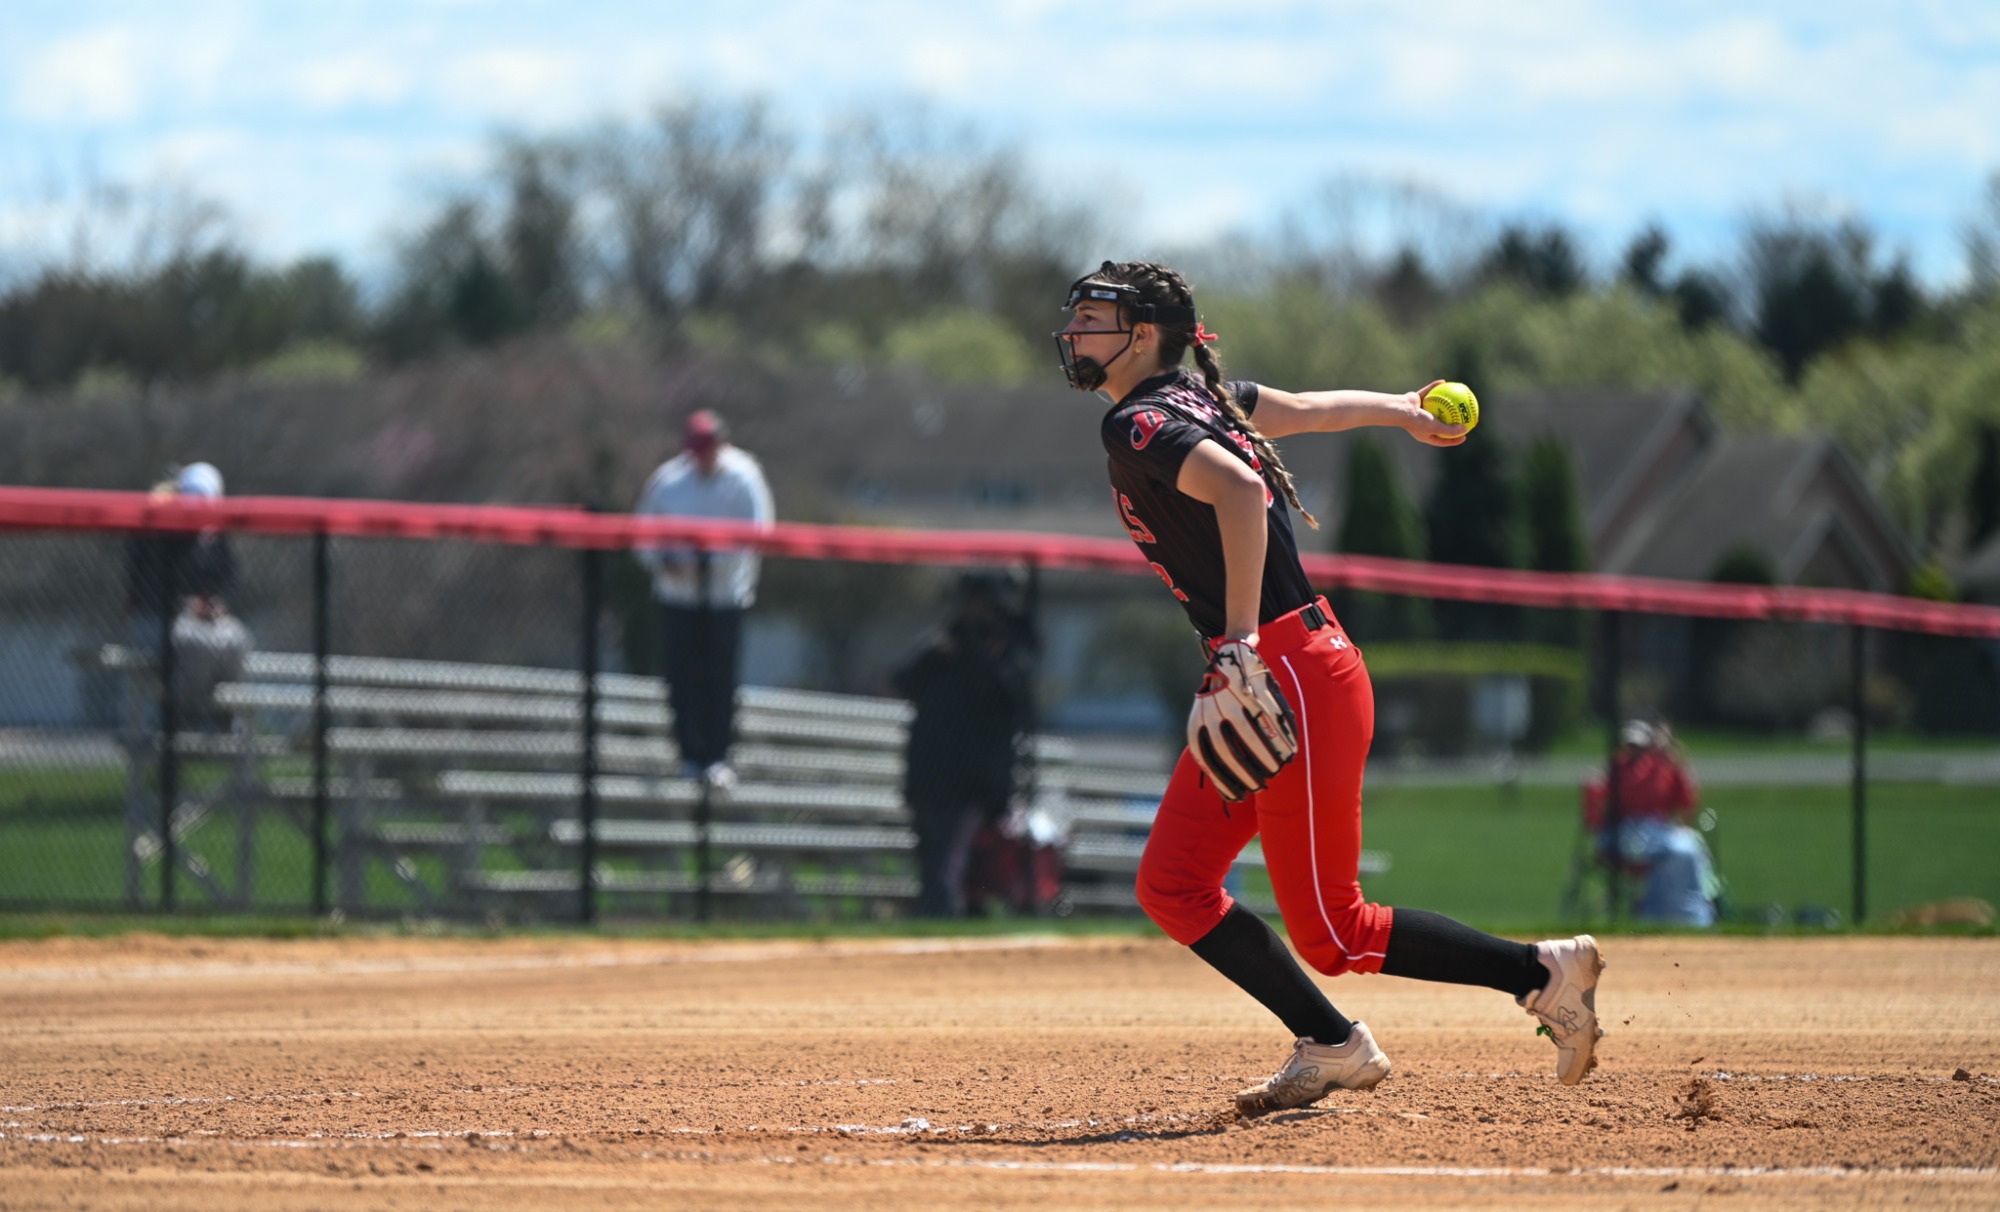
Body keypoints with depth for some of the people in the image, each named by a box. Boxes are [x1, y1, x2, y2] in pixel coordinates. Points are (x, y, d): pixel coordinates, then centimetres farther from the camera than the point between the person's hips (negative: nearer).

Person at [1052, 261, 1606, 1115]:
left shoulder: (1141, 425, -14)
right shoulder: (1200, 397, 14)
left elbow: (1238, 488, -31)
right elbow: (1309, 410, 29)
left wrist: (1242, 647, -34)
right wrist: (1401, 411, 49)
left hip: (1295, 680, -10)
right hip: (1256, 681, 10)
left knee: (1329, 934, -5)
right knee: (1171, 885, 6)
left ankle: (1543, 972, 5)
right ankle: (1331, 1047, 10)